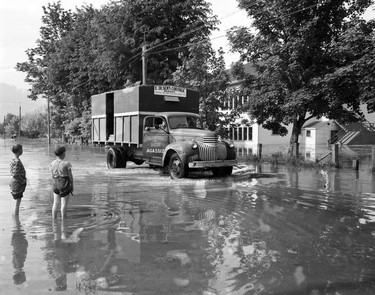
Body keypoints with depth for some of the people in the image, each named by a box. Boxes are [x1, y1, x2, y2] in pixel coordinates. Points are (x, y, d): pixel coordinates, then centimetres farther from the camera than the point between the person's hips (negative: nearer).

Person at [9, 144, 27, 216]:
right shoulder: (17, 161, -24)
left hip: (14, 182, 10)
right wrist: (23, 181, -14)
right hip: (18, 183, -10)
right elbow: (15, 174, -27)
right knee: (17, 202, -2)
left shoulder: (13, 159, 6)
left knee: (16, 202, 19)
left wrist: (23, 179, 11)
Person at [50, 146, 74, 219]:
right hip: (65, 185, -5)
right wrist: (72, 186, 2)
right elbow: (70, 176, -11)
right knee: (64, 204, 3)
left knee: (56, 203, 16)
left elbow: (52, 174, 4)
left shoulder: (53, 163, -2)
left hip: (55, 185, 5)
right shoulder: (66, 163, -17)